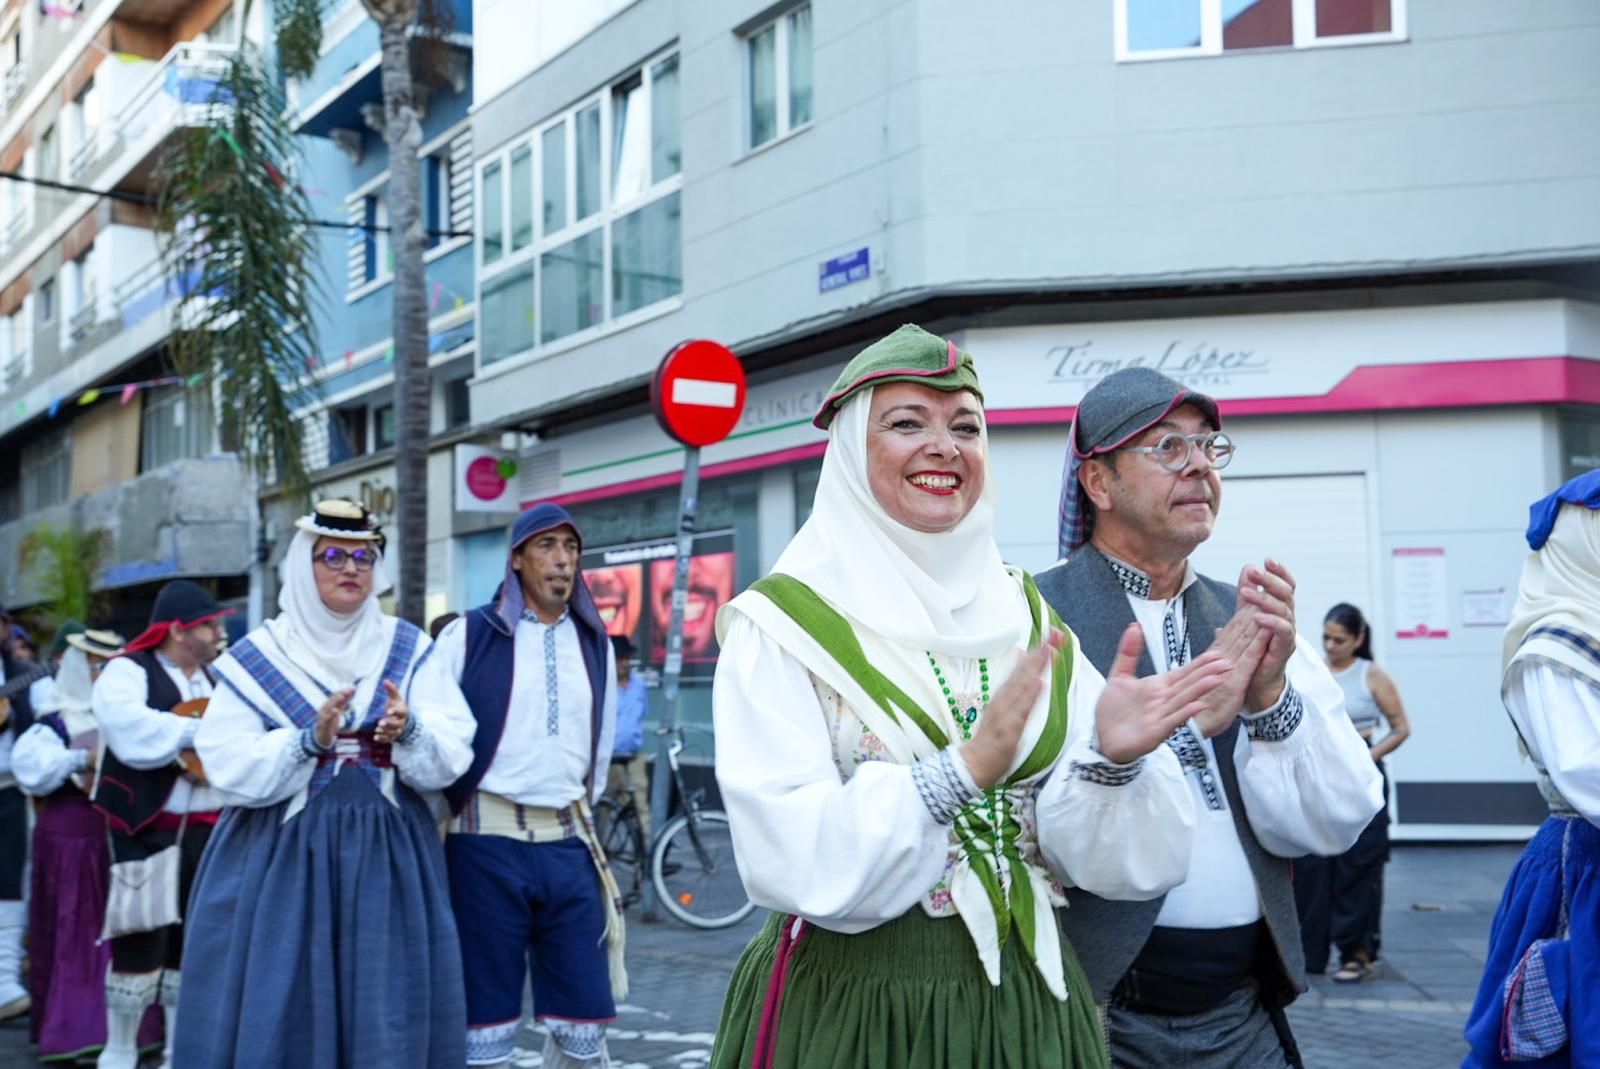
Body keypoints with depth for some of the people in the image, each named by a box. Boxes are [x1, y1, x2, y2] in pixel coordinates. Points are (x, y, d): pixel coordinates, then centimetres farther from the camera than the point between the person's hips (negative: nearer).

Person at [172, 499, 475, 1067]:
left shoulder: (409, 649, 5)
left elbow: (452, 757, -3)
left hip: (389, 853, 1)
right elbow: (228, 767, -6)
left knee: (387, 1014, 4)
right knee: (275, 1009, 1)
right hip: (278, 854, -1)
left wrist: (409, 732, -23)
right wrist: (310, 741, -20)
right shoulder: (258, 655, 2)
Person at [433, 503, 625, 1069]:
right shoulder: (469, 635, -3)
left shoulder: (595, 643, 10)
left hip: (569, 845, 4)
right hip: (487, 842, -4)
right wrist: (445, 821, 4)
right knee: (486, 1023, 4)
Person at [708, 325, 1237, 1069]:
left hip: (1025, 1006, 4)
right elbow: (789, 859, -20)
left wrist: (1111, 760, -22)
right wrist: (962, 767, -28)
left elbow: (1113, 858, -3)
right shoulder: (780, 625, -9)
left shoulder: (1026, 616, 3)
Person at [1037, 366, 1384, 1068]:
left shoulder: (1249, 619, 4)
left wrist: (1272, 695, -16)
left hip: (1245, 1010, 5)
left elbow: (1339, 824, -2)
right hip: (1097, 1009, -4)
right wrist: (1187, 717, -21)